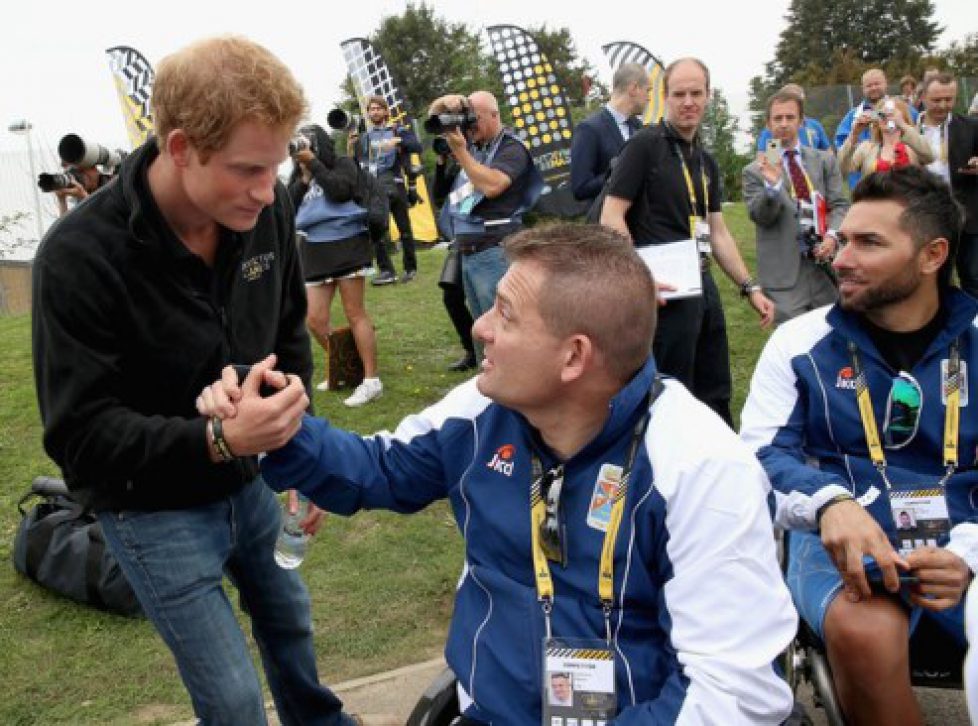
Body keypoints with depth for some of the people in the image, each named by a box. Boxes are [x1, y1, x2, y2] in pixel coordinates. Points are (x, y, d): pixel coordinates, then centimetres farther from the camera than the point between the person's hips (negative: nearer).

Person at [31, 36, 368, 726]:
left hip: (251, 483, 5)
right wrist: (213, 439, -39)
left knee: (291, 621, 26)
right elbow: (80, 434, -24)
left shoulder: (267, 208, -13)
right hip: (153, 509, -5)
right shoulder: (80, 257, -28)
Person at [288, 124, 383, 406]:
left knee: (355, 313, -7)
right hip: (313, 250, 5)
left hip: (346, 244, -5)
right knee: (314, 320, 3)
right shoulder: (298, 175, 15)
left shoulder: (342, 163, 4)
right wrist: (303, 178, -4)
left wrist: (313, 163, -9)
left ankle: (372, 381, -5)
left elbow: (341, 191, -15)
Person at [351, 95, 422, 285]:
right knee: (375, 229, -3)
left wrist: (397, 141, -24)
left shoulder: (398, 130, 5)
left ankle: (410, 268, 13)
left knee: (404, 228, 3)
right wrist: (351, 146, -5)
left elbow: (417, 147, -10)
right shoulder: (363, 137, 15)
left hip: (394, 184, -3)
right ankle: (386, 270, 3)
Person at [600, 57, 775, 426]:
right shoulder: (645, 145, -8)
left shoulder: (706, 161, 15)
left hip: (703, 285, 8)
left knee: (716, 396, 16)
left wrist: (750, 288, 14)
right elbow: (611, 218, -13)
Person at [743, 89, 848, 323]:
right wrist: (772, 184, -24)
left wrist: (832, 235, -12)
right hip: (785, 271, -3)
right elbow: (760, 217, -6)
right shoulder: (755, 171, 4)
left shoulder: (825, 160, 14)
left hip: (826, 263, 4)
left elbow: (839, 205, 8)